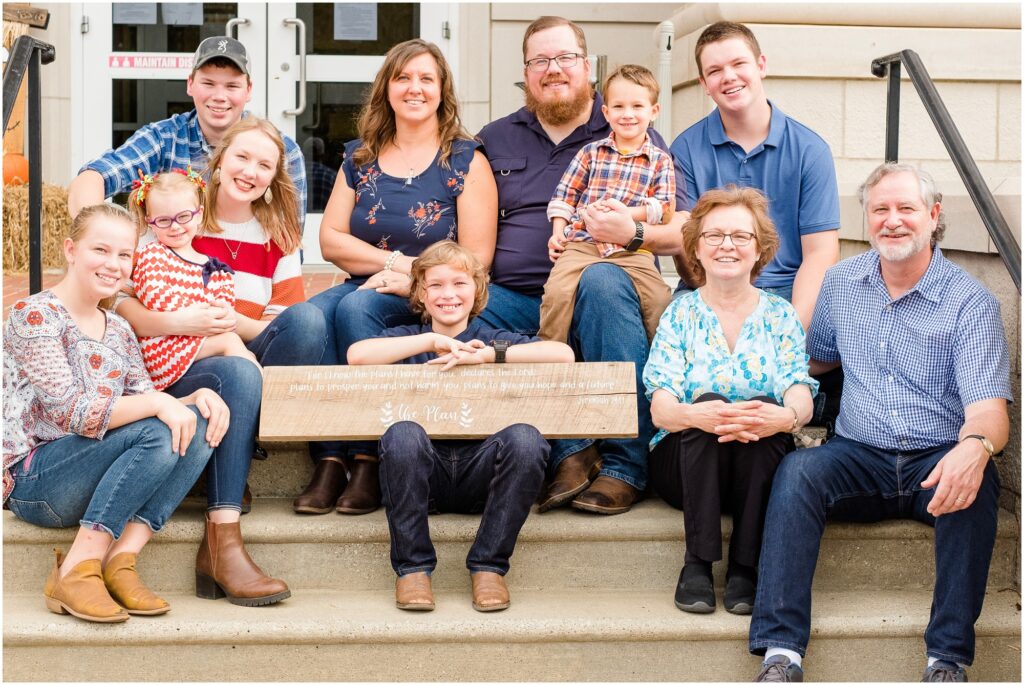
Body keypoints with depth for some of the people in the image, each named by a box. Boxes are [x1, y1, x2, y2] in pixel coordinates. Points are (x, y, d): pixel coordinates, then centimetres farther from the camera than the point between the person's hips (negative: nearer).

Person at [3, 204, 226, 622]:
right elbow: (71, 412, -18)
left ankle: (121, 562, -21)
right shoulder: (34, 315, -8)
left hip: (100, 480, 7)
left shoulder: (118, 330, 17)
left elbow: (146, 407, 11)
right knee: (157, 431, -28)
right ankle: (77, 569, -24)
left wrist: (198, 397, -10)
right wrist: (158, 403, -26)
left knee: (199, 423, -15)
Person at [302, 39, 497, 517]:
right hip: (364, 286, 4)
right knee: (310, 315, -30)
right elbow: (330, 240, 7)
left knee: (355, 307, -34)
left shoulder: (465, 160, 3)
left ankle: (367, 462, -29)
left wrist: (410, 280, -16)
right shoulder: (360, 158, 15)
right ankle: (328, 461, -31)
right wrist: (397, 262, -6)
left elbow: (476, 258, -5)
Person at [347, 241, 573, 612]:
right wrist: (432, 340, -6)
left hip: (481, 469, 0)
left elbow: (563, 354, -3)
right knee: (402, 433, -32)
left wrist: (484, 355, -8)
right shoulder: (407, 339, 18)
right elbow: (357, 355, -5)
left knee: (525, 439, -29)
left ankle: (488, 566, -15)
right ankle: (412, 568, -18)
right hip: (426, 470, 0)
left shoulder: (495, 340, 16)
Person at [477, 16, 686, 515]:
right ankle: (568, 450, -32)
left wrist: (635, 233, -17)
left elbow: (683, 234, 4)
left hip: (601, 290, -2)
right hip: (514, 301, 3)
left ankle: (625, 464, -33)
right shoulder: (495, 139, 20)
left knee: (600, 281, -38)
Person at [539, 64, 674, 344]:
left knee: (660, 300, -21)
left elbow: (664, 208, 0)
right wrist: (557, 233, -1)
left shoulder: (660, 161, 12)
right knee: (557, 293, -25)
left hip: (631, 249, 0)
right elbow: (565, 195, 14)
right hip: (582, 242, 1)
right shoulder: (591, 153, 15)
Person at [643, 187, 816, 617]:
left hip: (761, 470, 1)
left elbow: (801, 397, -6)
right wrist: (694, 414, -33)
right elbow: (660, 408, -7)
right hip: (686, 462, -1)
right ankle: (697, 563, -27)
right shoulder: (681, 315, 5)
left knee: (762, 412, -31)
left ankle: (745, 566, -24)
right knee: (709, 401, -31)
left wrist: (786, 416, -33)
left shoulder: (780, 315, 9)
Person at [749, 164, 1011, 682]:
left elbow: (989, 407, -16)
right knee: (797, 470, -28)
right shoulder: (840, 282, 11)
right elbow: (816, 359, 27)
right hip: (861, 459, 3)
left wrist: (975, 446, -39)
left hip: (938, 462, -3)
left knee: (974, 486, -36)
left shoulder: (970, 302, -4)